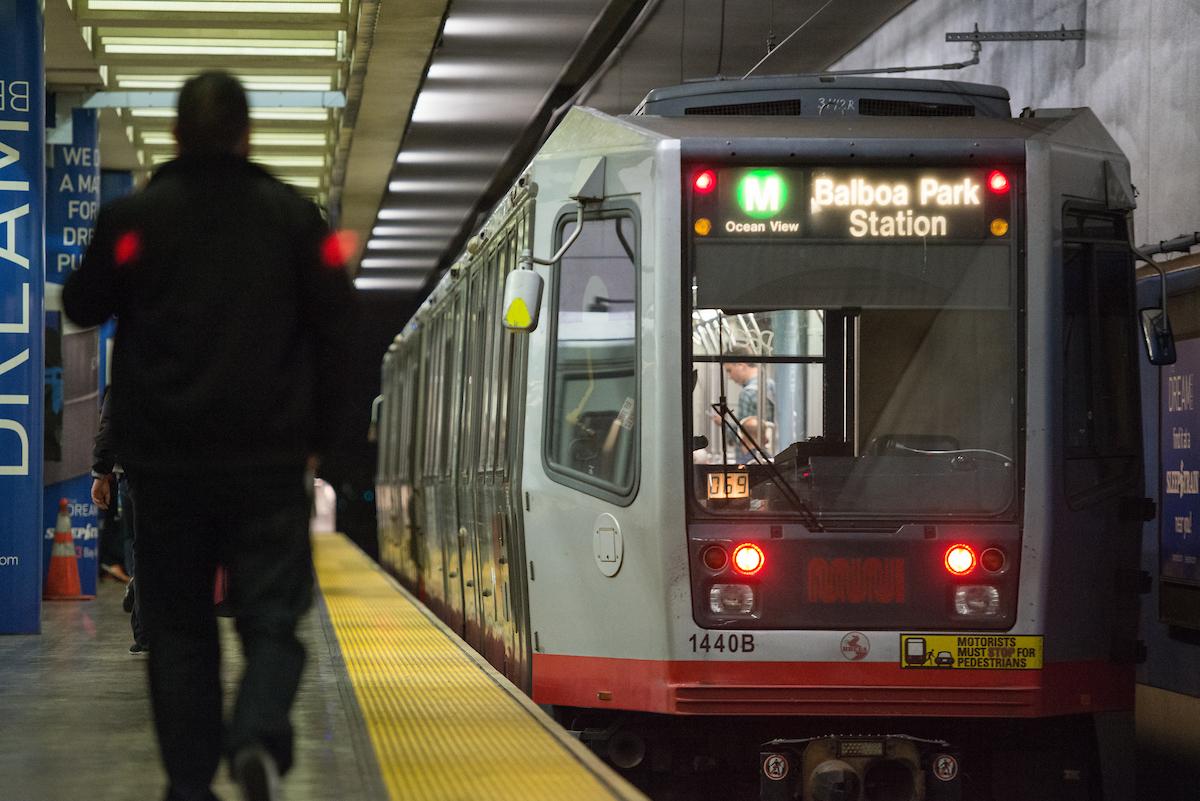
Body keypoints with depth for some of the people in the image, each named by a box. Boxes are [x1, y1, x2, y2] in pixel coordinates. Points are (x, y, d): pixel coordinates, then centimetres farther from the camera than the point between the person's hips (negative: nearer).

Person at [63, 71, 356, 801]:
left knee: (180, 629, 10)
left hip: (167, 464, 0)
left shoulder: (133, 217, -1)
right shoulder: (294, 217, 2)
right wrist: (320, 433, 9)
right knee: (272, 618, 3)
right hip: (269, 461, 0)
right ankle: (259, 738, -24)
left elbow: (84, 307, 9)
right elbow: (336, 326, 1)